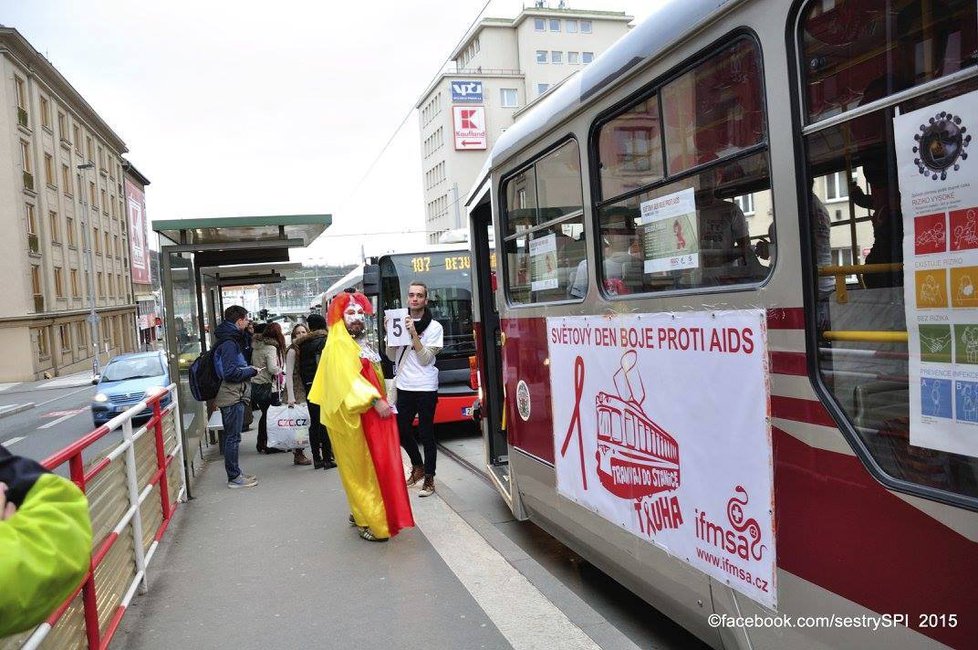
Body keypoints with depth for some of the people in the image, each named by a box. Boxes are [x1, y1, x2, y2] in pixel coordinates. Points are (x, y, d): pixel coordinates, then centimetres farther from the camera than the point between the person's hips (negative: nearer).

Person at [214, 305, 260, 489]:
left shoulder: (231, 340, 14)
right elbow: (231, 372, -23)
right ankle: (234, 477, 5)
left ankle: (235, 473, 25)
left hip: (232, 397, 10)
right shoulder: (229, 343, -17)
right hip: (233, 397, -10)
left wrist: (248, 369, 7)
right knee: (233, 438, -3)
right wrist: (251, 371, -11)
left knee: (231, 437, 15)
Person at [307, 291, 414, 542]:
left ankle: (362, 513, 24)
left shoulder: (360, 343, 17)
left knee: (375, 465, 13)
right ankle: (369, 522, 2)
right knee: (362, 468, -4)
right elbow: (348, 379, -23)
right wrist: (375, 400, -28)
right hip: (353, 417, -9)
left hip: (370, 413, 9)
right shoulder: (338, 346, -13)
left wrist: (381, 401, 15)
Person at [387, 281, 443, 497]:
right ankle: (418, 466, 33)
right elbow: (392, 356, 9)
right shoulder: (399, 322, 8)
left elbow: (426, 358, -10)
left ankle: (429, 478, 10)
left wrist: (414, 333, -18)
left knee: (426, 433, 0)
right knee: (401, 431, 11)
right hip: (404, 386, 5)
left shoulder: (434, 326, -2)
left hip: (425, 388, -4)